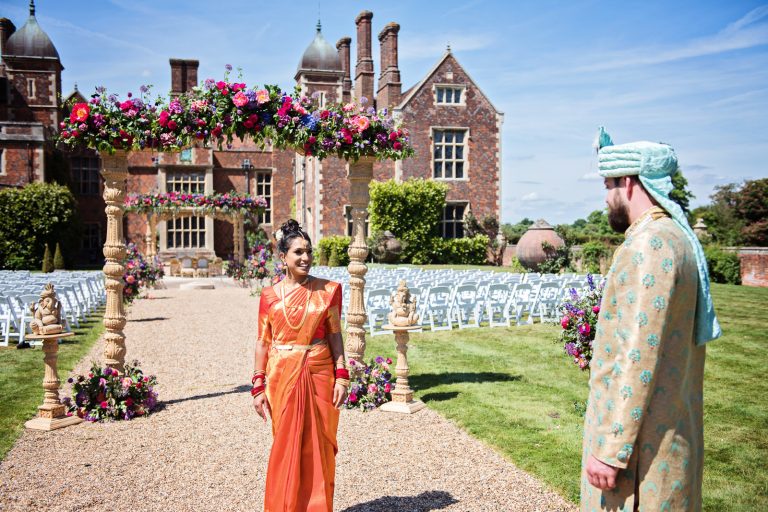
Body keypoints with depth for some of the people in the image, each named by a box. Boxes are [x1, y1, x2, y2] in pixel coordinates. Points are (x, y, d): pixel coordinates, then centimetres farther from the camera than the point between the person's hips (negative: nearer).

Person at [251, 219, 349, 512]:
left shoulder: (328, 290, 1)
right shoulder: (270, 296, 1)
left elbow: (335, 336, 2)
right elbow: (262, 343, 3)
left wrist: (341, 376, -6)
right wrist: (258, 387, 0)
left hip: (319, 377, 0)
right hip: (283, 378, 0)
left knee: (318, 447, 6)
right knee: (285, 445, 7)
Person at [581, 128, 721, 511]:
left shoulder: (648, 244, -19)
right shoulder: (678, 237, 12)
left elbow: (638, 357, -24)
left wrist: (610, 450, -21)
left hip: (644, 438, -10)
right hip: (672, 427, 10)